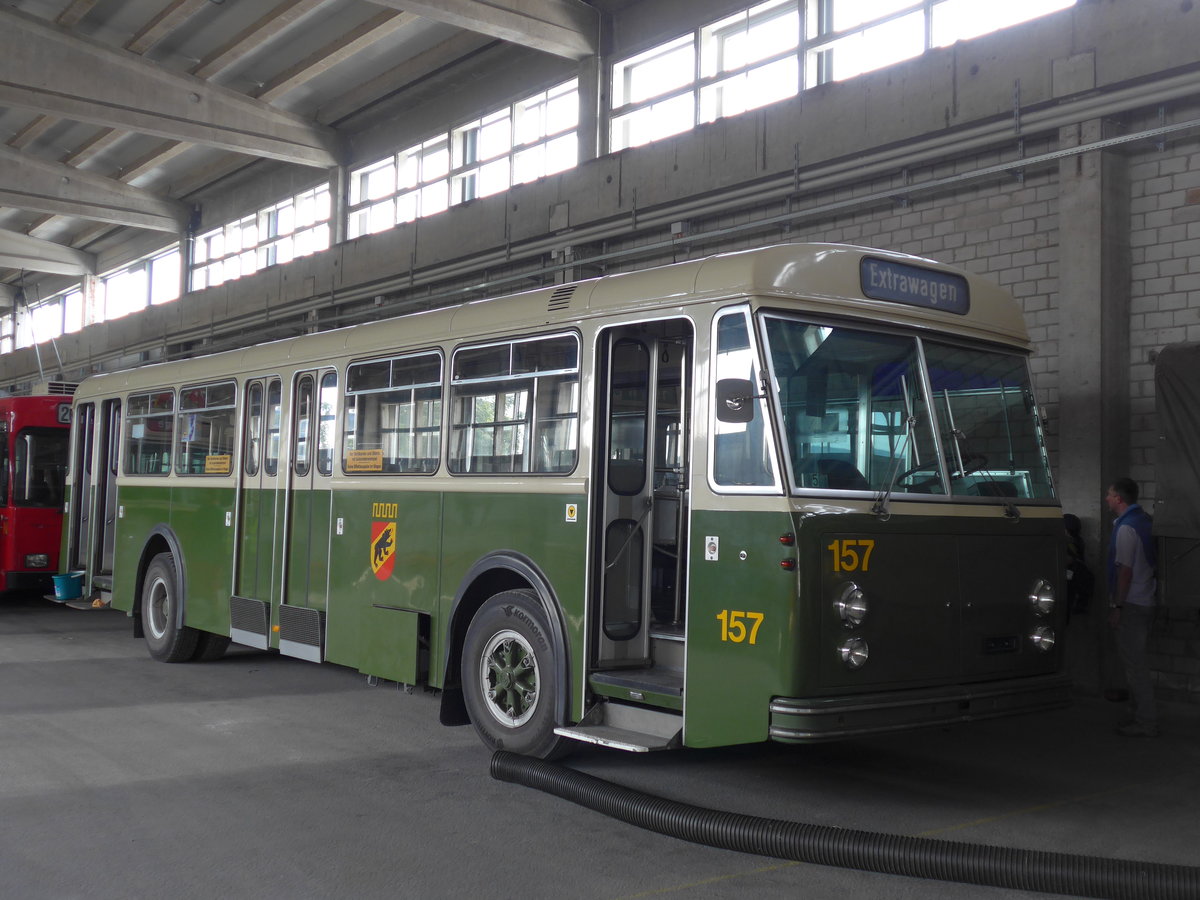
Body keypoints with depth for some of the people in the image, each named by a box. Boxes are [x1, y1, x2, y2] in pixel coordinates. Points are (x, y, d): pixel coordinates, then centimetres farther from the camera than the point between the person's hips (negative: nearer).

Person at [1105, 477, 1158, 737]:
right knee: (1136, 662, 15)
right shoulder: (1142, 519, 13)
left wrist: (1116, 606, -18)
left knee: (1134, 663, -5)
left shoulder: (1126, 528, -17)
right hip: (1144, 602, 10)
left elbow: (1125, 571, -20)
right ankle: (1142, 716, 21)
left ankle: (1145, 724, -1)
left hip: (1131, 605, -10)